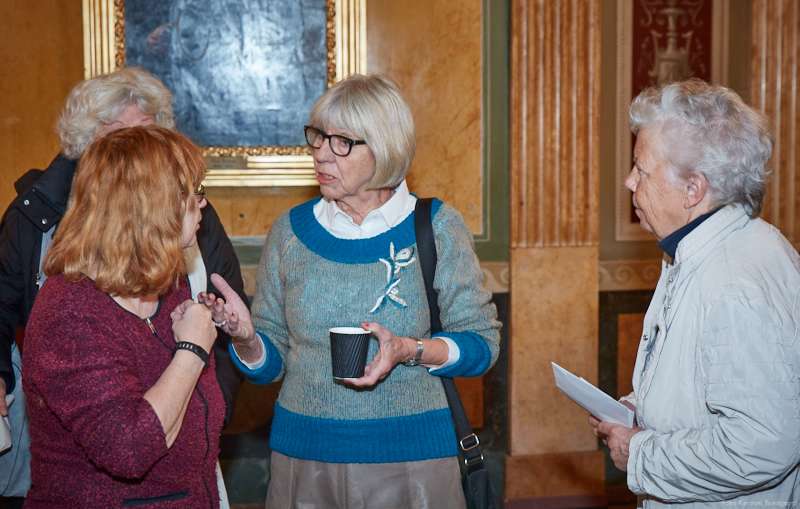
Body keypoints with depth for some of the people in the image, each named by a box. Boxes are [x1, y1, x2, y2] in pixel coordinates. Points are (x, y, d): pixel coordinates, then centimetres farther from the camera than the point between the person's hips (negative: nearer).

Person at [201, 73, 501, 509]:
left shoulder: (437, 227, -3)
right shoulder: (290, 231, 3)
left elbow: (481, 342, -3)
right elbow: (270, 364, 6)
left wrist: (410, 351, -19)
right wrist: (246, 338, -16)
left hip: (410, 458, -2)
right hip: (303, 456, 2)